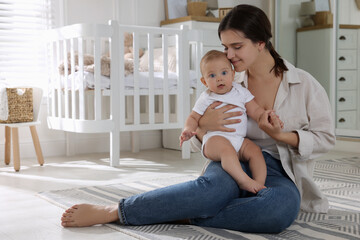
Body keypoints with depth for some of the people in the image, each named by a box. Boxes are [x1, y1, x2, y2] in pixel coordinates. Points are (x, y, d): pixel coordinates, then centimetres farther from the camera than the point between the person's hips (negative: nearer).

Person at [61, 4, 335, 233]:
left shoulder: (304, 84, 3)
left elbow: (326, 137, 5)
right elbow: (200, 142, 12)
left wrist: (281, 135, -12)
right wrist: (203, 126, -13)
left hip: (278, 172, 0)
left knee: (284, 206, -40)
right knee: (214, 186, -39)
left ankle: (185, 215, -32)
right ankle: (110, 211, -36)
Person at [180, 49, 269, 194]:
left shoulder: (241, 92, 14)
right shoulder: (205, 99, 7)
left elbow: (255, 111, 12)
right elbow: (193, 118, 10)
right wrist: (188, 129, -12)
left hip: (239, 140, 4)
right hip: (215, 139, -4)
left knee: (255, 150, -21)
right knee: (226, 149, -35)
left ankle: (260, 184, -22)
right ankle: (243, 180, -40)